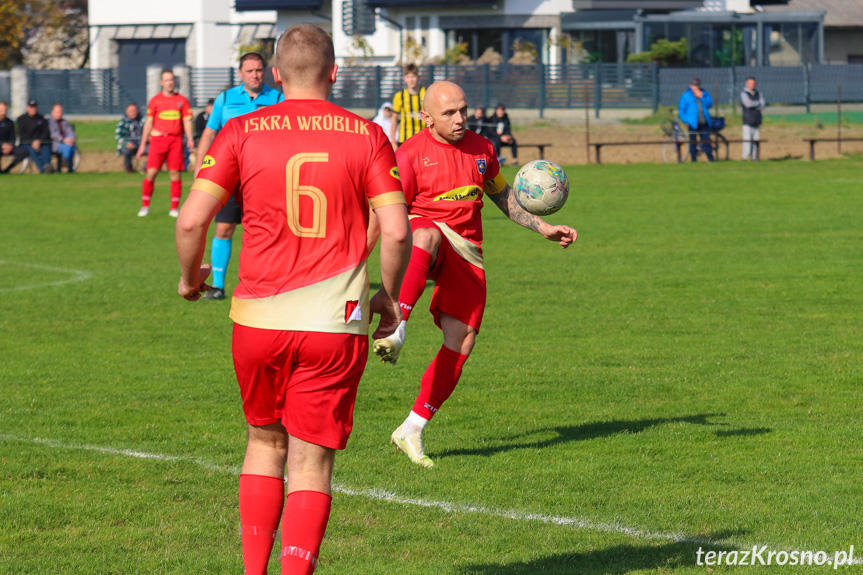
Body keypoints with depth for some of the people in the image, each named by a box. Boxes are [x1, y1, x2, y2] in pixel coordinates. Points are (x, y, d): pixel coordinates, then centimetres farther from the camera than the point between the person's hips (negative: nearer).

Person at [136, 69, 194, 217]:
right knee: (151, 173, -7)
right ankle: (145, 206, 3)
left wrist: (190, 138, -9)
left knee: (175, 174, -2)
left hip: (176, 140, 1)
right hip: (158, 139, -1)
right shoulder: (155, 100, 8)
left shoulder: (182, 100, 9)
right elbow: (149, 123, 10)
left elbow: (187, 121, 7)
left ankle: (174, 208, 4)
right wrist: (143, 144, 7)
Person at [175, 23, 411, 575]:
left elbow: (191, 219, -5)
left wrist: (191, 276, 14)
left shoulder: (241, 132, 1)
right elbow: (397, 231, -5)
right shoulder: (366, 136, 0)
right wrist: (389, 296, 12)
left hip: (259, 320, 1)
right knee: (312, 460, 3)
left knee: (265, 442, 20)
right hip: (336, 323, -1)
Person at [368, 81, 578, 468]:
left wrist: (543, 228, 21)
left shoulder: (481, 149, 12)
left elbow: (502, 196, 27)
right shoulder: (411, 154, -5)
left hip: (467, 253, 5)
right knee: (427, 234, -43)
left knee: (461, 344, -5)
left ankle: (412, 430, 5)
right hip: (428, 238, -5)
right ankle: (397, 330, -55)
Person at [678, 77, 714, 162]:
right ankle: (694, 160, 6)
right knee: (693, 142, 1)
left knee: (706, 141, 1)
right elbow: (681, 109, 1)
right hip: (692, 123, -2)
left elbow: (709, 104, 1)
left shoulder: (704, 93, 10)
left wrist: (702, 97, -14)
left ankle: (711, 159, 3)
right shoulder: (686, 96, 1)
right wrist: (686, 121, -8)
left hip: (704, 123, 2)